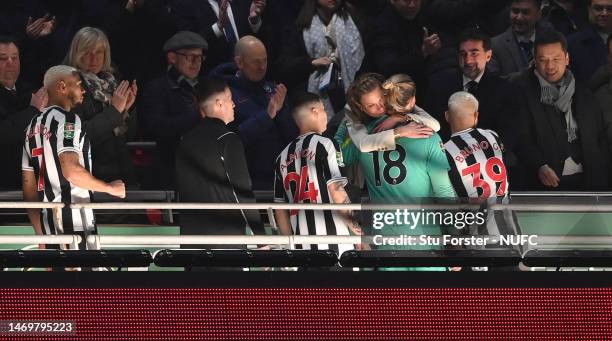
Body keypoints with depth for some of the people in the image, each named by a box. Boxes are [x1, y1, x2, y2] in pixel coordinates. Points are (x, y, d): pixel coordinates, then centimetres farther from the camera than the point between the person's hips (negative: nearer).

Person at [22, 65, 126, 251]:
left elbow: (29, 188, 18)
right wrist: (110, 188, -8)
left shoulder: (34, 125, 18)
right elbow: (71, 171, -21)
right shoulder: (67, 120, -8)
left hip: (48, 224, 8)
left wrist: (41, 235, 21)